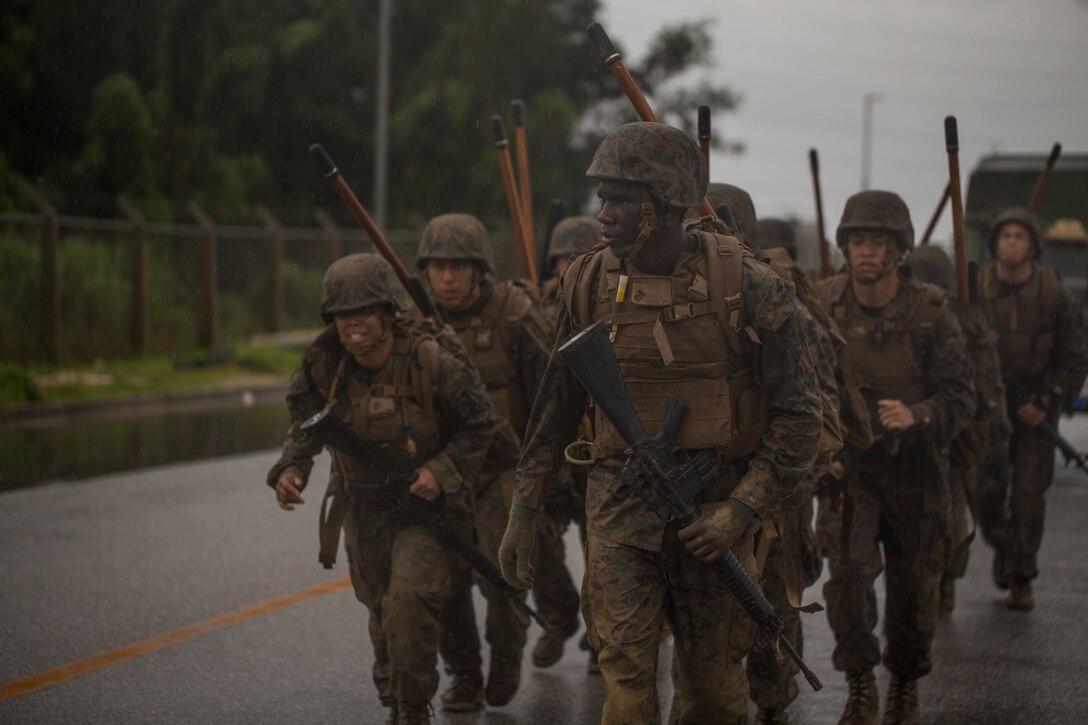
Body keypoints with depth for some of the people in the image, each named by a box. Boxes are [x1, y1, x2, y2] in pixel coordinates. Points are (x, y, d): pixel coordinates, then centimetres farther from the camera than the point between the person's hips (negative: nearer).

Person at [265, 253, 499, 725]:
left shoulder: (433, 361, -24)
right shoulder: (324, 363, -14)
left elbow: (480, 424, -12)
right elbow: (305, 419, 3)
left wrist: (441, 470, -24)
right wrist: (290, 468, -15)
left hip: (425, 505, -4)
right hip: (362, 507, 4)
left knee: (409, 605, -21)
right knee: (383, 611, 20)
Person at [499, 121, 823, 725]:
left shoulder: (744, 285, -10)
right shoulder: (589, 283, 0)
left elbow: (799, 412, -7)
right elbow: (557, 403, 11)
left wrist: (743, 509, -15)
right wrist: (523, 510, 9)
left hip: (713, 510, -1)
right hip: (621, 507, 1)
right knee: (625, 676, -8)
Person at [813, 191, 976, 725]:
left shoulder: (931, 314, -11)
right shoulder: (822, 306, -7)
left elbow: (960, 396, -10)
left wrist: (916, 415, -27)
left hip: (913, 466, 0)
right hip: (845, 463, 0)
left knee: (914, 583, 9)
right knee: (848, 570, -18)